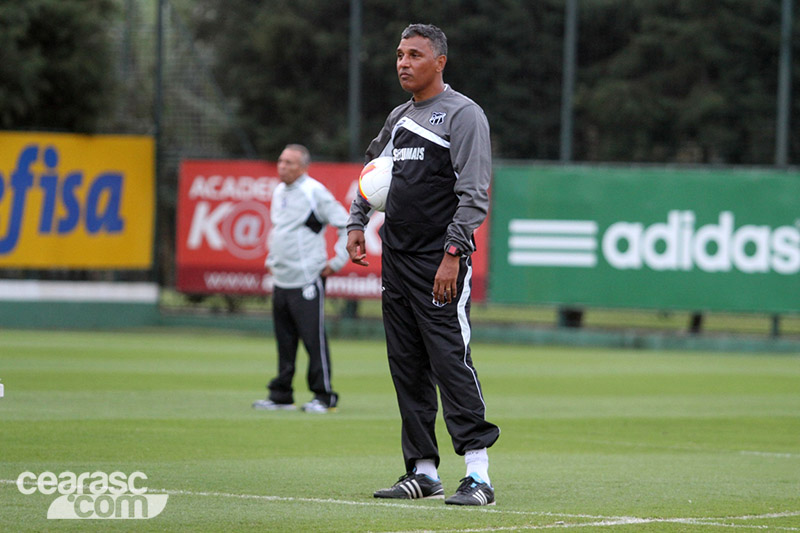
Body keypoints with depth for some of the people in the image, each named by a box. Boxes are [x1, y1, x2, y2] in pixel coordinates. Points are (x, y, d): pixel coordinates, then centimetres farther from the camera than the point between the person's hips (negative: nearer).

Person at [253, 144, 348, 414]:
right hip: (281, 280, 7)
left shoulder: (315, 192, -10)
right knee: (284, 342, 10)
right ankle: (281, 395, 15)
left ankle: (323, 396, -1)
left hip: (307, 281, -7)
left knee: (314, 339, -6)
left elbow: (348, 226, -9)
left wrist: (336, 262, -9)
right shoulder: (278, 192, 13)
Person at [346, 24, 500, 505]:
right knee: (407, 368, 8)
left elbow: (474, 194, -14)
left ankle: (478, 474, -15)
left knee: (451, 362, -14)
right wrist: (357, 223, 18)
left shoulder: (463, 115, -7)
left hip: (441, 263, -8)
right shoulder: (398, 118, 17)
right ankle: (423, 472, 13)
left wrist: (452, 254, -21)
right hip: (395, 258, 8)